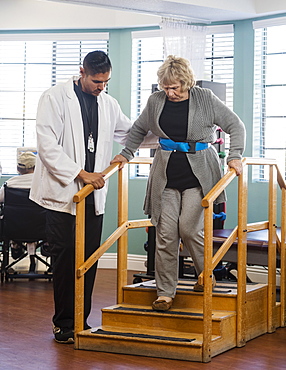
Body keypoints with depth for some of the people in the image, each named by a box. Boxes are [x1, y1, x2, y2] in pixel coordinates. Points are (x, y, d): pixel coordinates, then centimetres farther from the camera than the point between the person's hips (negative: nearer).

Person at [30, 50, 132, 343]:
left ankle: (81, 321, 14)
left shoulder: (108, 104, 13)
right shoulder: (55, 97, -5)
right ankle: (64, 324, 8)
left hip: (93, 193, 5)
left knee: (89, 258, 4)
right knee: (65, 257, -3)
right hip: (63, 192, -5)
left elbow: (130, 132, 30)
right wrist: (80, 173, -17)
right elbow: (47, 145, -12)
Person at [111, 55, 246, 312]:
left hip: (199, 175, -3)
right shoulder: (156, 101, 5)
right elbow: (139, 130, 23)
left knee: (189, 228, -13)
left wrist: (235, 156, -10)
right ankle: (165, 293, 5)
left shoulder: (205, 99, -4)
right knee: (165, 233, -2)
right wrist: (126, 154, 17)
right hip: (166, 176, 3)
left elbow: (236, 126, 1)